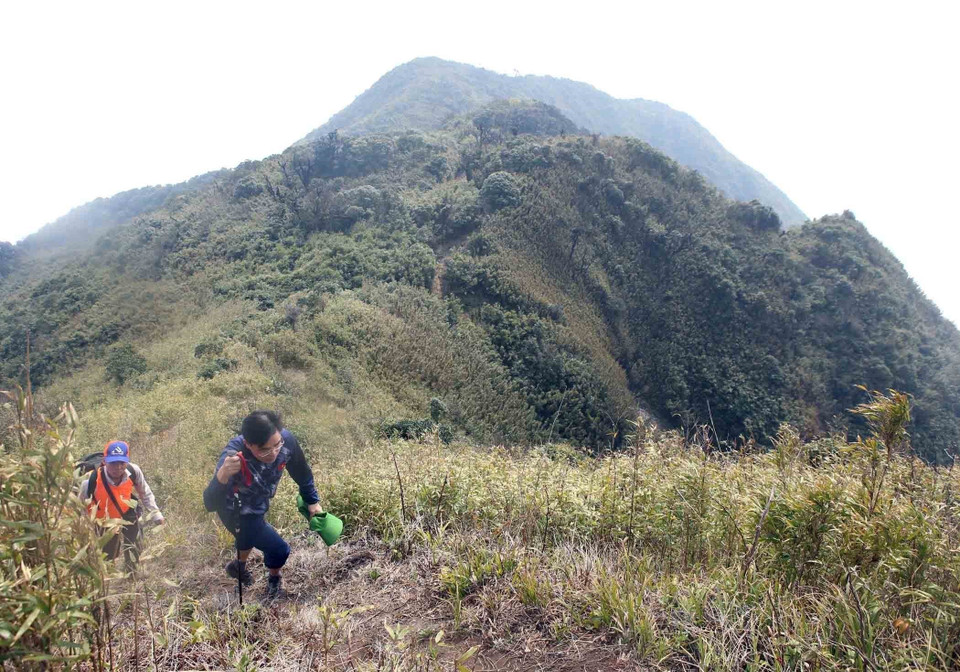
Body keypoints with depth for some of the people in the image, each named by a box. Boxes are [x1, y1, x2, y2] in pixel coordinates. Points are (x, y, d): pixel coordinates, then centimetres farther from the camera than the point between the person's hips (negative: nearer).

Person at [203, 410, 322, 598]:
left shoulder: (286, 439, -31)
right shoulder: (232, 458, -44)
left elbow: (300, 470, -11)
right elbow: (210, 504, -46)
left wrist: (312, 500, 1)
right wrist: (222, 476, -64)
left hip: (258, 503, 6)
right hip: (235, 512, -6)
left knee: (251, 535, 34)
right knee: (279, 550, 2)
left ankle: (238, 566, 68)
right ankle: (274, 579, 38)